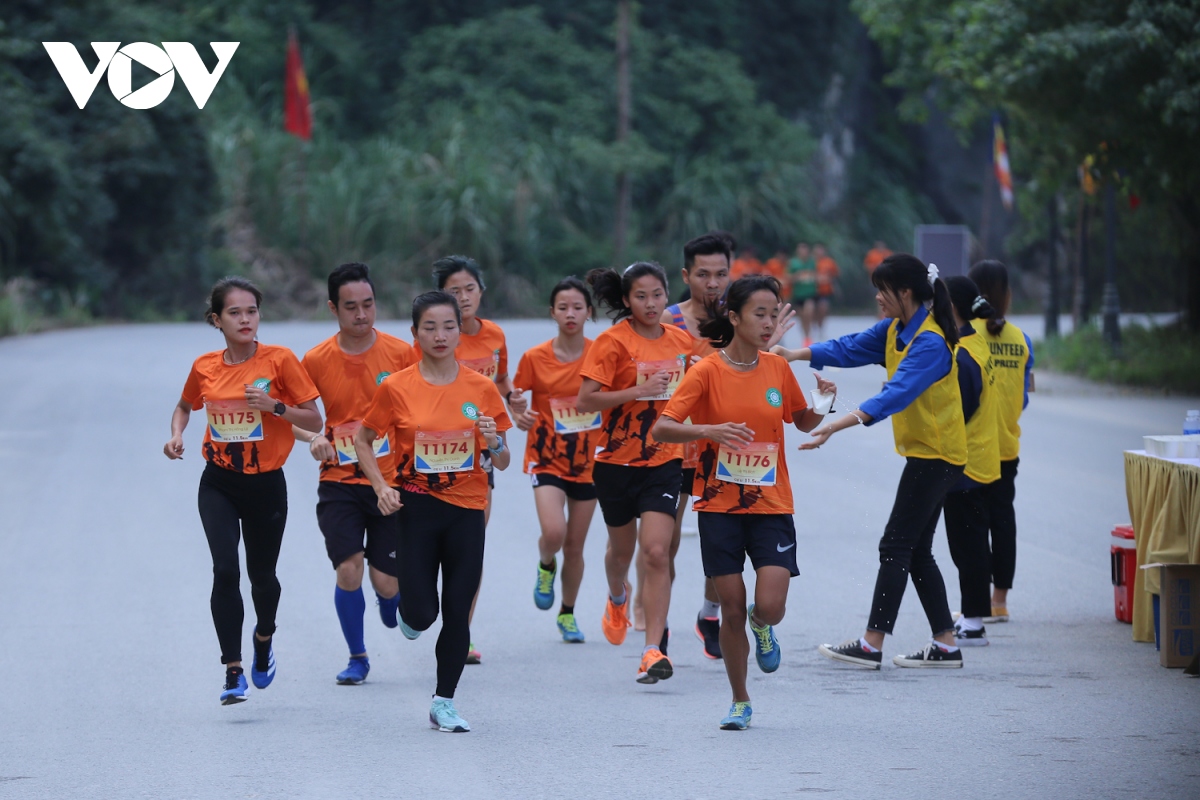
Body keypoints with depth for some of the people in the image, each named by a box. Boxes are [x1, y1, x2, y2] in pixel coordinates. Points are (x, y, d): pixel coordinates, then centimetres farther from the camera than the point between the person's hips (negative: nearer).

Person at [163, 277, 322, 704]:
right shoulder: (205, 367, 0)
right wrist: (176, 435, 1)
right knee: (225, 570, -16)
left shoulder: (279, 360, -9)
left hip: (266, 484, -1)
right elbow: (185, 406, 21)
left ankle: (264, 637, 46)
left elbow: (314, 421, -6)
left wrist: (275, 406, -22)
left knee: (261, 576, 12)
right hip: (218, 484, 1)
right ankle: (233, 672, -11)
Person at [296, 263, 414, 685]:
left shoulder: (401, 354, -5)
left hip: (392, 481, 0)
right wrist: (313, 438, -12)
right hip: (339, 481, 0)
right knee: (348, 568, -13)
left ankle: (390, 600, 39)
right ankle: (357, 657, 7)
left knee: (386, 581, 0)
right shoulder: (316, 361, -3)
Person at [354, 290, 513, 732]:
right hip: (415, 509, -1)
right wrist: (381, 487, -6)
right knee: (421, 613, -5)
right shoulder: (396, 388, -5)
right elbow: (363, 440, 7)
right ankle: (410, 611, 33)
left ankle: (444, 702, 13)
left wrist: (494, 443, -16)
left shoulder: (482, 389, 0)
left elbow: (502, 463, 6)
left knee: (458, 611, 0)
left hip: (467, 510, 1)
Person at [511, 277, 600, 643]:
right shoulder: (535, 358, -7)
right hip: (547, 458, -2)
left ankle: (567, 614, 29)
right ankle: (546, 566, 12)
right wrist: (519, 416, -20)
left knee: (575, 546, 8)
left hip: (588, 460, 2)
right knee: (553, 532, -24)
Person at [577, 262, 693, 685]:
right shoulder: (613, 342, -11)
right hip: (617, 460, -1)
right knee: (622, 547, 18)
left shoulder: (681, 341, 3)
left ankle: (653, 650, -14)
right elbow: (585, 400, -18)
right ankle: (617, 598, 53)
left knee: (657, 553, -13)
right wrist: (637, 391, -25)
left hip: (664, 460, 1)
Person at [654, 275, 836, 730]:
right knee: (732, 610, 0)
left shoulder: (778, 369, 3)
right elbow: (661, 428, -12)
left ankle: (762, 627, 26)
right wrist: (709, 430, -29)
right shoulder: (707, 372, -7)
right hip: (720, 505, -2)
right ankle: (739, 703, 18)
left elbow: (804, 422, 19)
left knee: (770, 605, -12)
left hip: (772, 505, 2)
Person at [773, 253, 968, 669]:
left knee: (896, 547, -9)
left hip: (936, 456, -10)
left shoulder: (930, 343, -22)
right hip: (924, 452, 10)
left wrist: (838, 425, -42)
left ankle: (871, 645, -8)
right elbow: (851, 348, 9)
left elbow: (895, 395, -33)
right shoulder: (895, 330, 7)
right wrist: (795, 354, -5)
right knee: (916, 551, 11)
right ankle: (945, 645, 13)